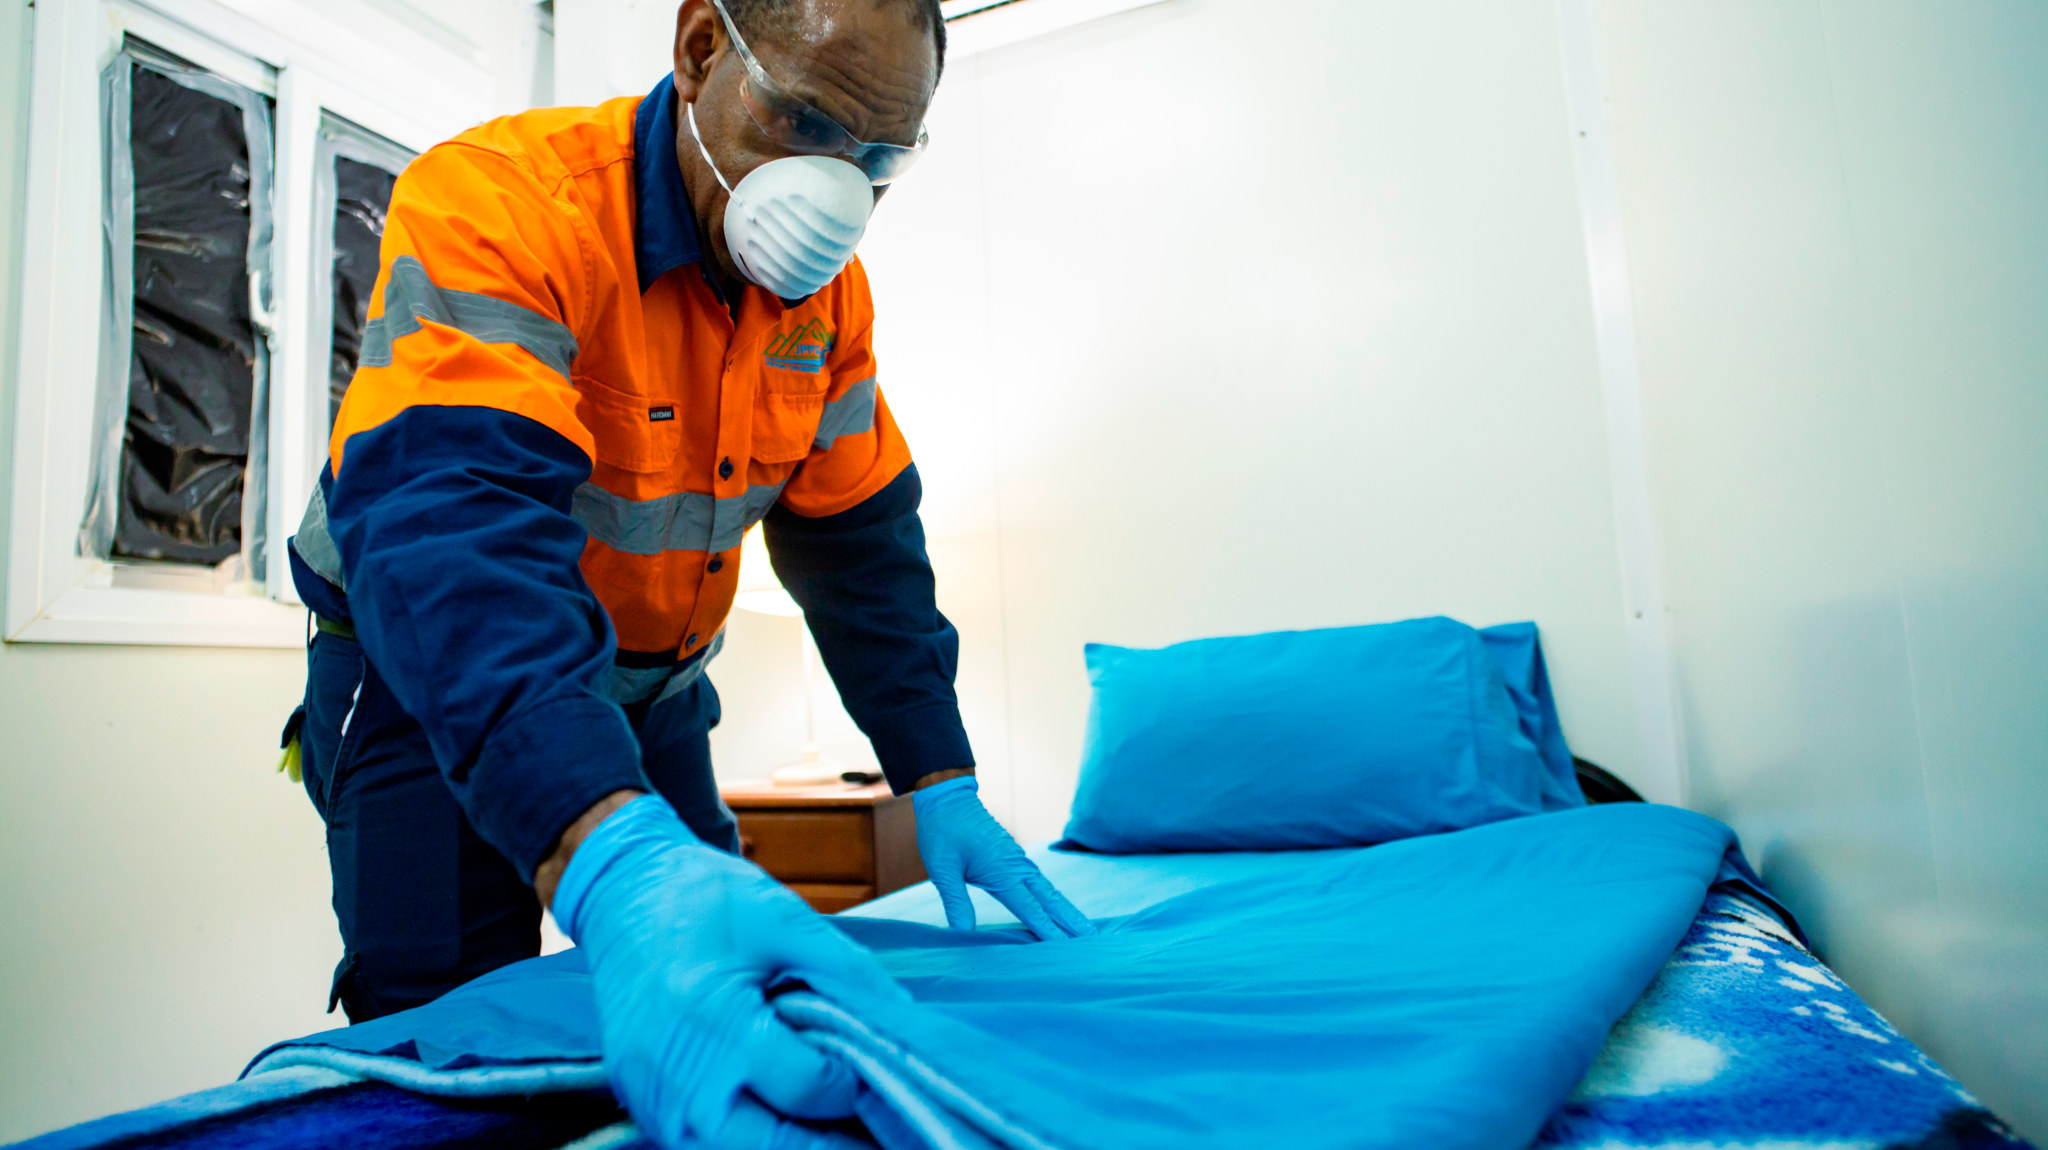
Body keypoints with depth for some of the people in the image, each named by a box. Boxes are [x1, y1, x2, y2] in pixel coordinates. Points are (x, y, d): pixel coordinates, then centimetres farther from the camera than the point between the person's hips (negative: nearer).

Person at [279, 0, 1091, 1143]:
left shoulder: (827, 290, -6)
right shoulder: (500, 197, -27)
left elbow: (860, 536, -3)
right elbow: (447, 515, -42)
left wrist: (943, 782, -12)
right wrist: (613, 858, -57)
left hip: (650, 689, 6)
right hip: (431, 677, -5)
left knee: (731, 984, 10)